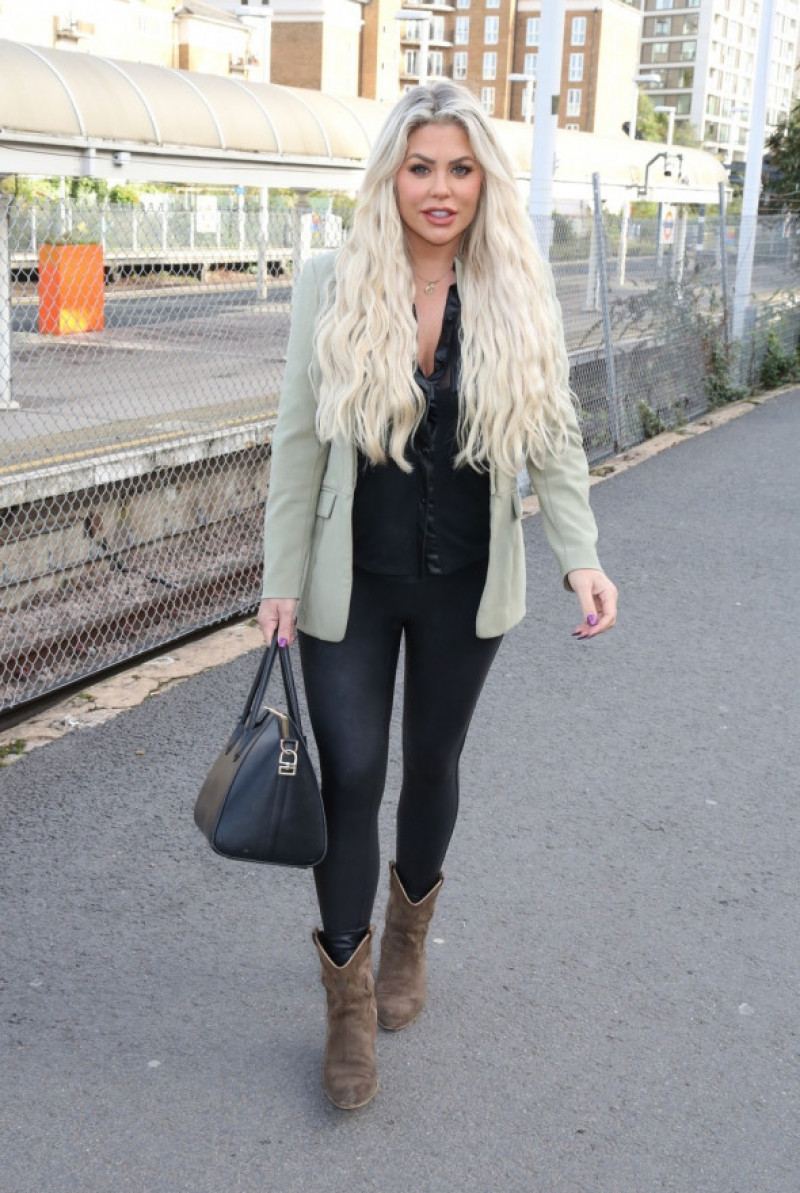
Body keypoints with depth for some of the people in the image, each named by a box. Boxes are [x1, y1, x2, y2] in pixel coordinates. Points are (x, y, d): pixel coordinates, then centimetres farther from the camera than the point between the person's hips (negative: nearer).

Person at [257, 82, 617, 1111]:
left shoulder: (518, 296, -4)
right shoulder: (332, 285, -7)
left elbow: (553, 438, 1)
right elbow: (299, 441, -4)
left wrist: (580, 555, -12)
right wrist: (282, 581, -4)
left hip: (465, 584, 2)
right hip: (353, 583, -1)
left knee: (432, 763, 17)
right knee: (350, 774, -2)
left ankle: (408, 935, 44)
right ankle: (349, 1000, 17)